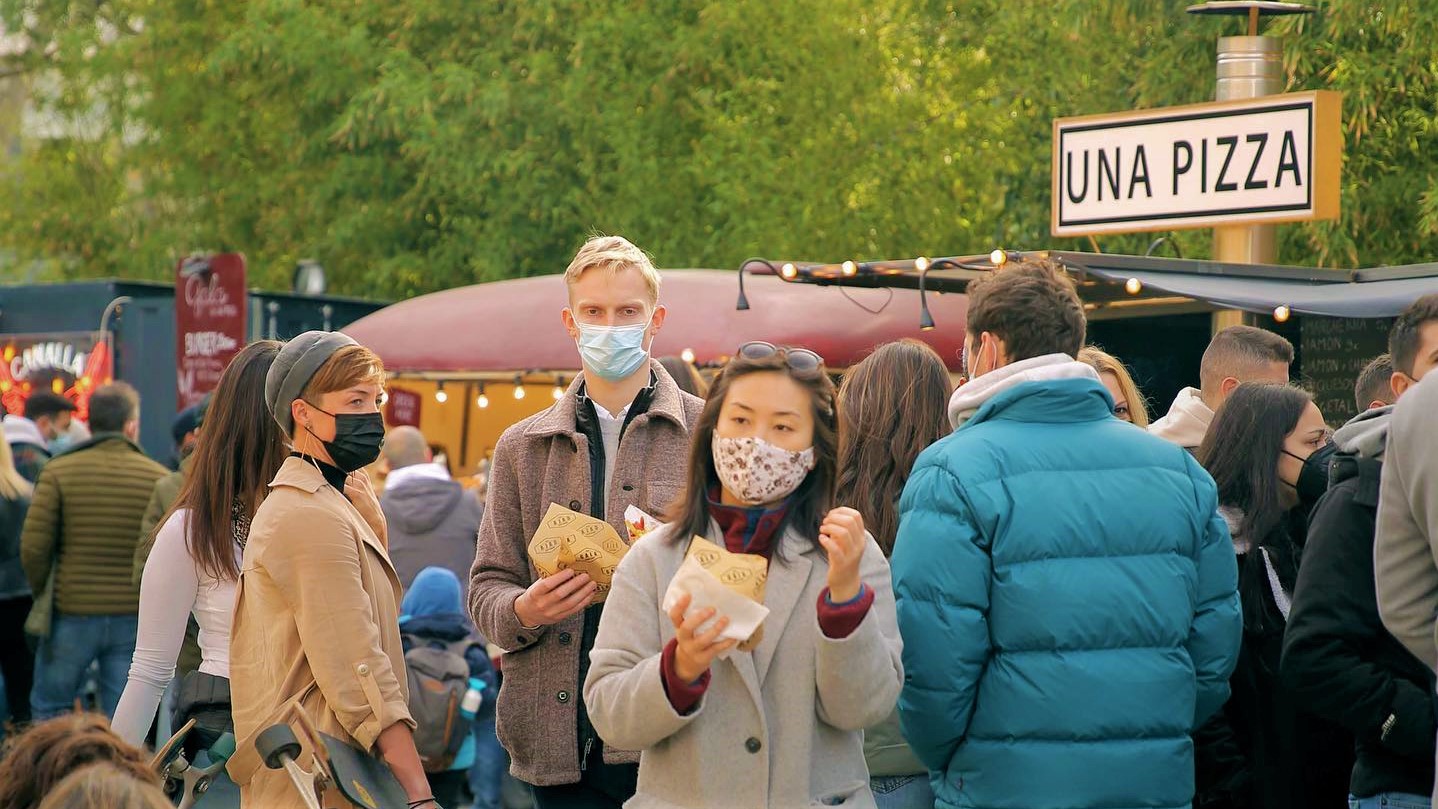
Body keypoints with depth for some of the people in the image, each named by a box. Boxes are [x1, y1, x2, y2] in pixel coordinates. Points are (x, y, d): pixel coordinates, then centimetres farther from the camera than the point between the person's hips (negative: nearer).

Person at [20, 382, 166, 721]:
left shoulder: (58, 473, -5)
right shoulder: (158, 478, -2)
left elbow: (33, 547, -9)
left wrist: (41, 592, 8)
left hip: (72, 615, -1)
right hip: (135, 617, 1)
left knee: (49, 709, 14)